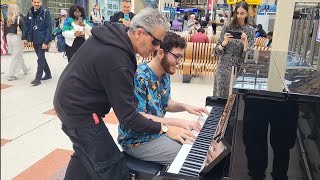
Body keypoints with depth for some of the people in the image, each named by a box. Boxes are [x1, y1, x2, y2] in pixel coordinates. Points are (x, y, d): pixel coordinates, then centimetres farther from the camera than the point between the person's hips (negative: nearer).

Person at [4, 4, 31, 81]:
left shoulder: (6, 19, 4)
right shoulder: (19, 18, -11)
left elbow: (5, 30, 8)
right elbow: (23, 28, -14)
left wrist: (7, 41, 15)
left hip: (9, 37, 6)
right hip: (16, 37, -6)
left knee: (19, 55, 21)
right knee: (16, 57, 1)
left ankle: (25, 69, 38)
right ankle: (11, 75, 1)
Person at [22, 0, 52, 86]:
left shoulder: (45, 13, -10)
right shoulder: (30, 13, 7)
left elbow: (48, 28, -14)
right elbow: (26, 26, 11)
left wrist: (46, 42, -19)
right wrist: (24, 37, 3)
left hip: (42, 40, -6)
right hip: (34, 40, 6)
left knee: (40, 59, -4)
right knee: (41, 58, 16)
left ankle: (38, 78, 0)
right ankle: (48, 74, 30)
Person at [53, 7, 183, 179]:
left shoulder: (115, 32, -3)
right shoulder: (118, 62, -31)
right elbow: (127, 116, -26)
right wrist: (163, 128, -18)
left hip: (69, 102, 10)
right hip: (80, 112, -10)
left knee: (84, 155, 28)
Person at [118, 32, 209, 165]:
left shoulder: (165, 75, 2)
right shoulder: (139, 77, -26)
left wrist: (185, 107, -5)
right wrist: (177, 122, -32)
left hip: (157, 132, 9)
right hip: (137, 140, -9)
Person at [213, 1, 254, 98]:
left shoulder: (250, 30, 1)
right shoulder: (227, 28, -1)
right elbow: (217, 51, -3)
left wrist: (245, 43, -22)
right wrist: (224, 42, -21)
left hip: (240, 69, 0)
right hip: (224, 68, 0)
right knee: (221, 95, 4)